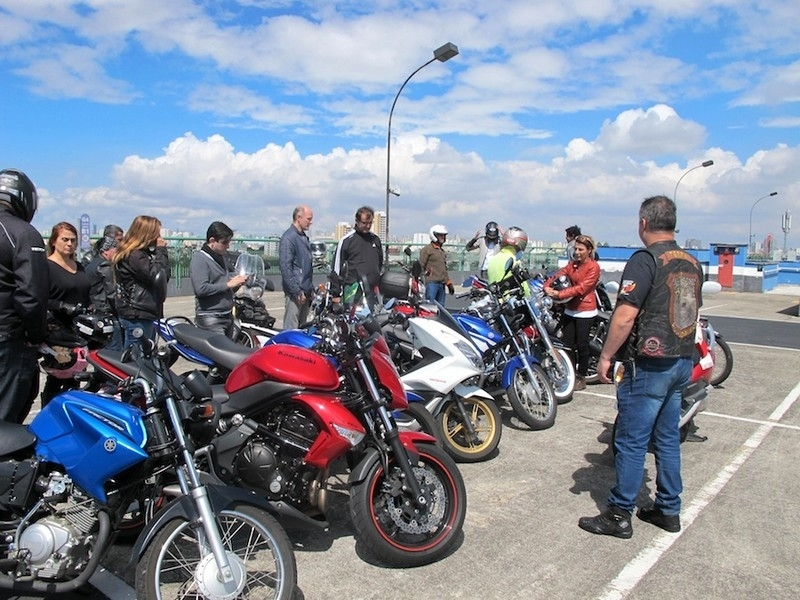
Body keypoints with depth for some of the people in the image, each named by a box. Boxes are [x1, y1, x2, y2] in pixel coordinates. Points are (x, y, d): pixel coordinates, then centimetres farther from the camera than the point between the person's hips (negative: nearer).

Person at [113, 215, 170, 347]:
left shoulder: (142, 253, 16)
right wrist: (161, 250, -11)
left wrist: (159, 252, 3)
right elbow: (157, 277, -21)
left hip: (143, 315, 10)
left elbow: (165, 277, 14)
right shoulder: (134, 256, -15)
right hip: (137, 317, -10)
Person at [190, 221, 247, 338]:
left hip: (227, 315, 8)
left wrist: (237, 281, 9)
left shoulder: (223, 257, 15)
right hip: (210, 319, -8)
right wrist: (228, 284, -18)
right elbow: (201, 289, -21)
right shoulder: (199, 259, -10)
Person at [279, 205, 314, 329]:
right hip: (295, 292, -9)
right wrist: (297, 292, -20)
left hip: (306, 292, 9)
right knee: (291, 328, -9)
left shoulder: (304, 237, 16)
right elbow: (285, 267, -18)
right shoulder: (289, 237, -12)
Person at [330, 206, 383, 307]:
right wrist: (335, 293, -5)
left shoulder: (375, 239, 13)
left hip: (371, 291, 5)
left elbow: (380, 263, 26)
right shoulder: (346, 240, -2)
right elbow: (336, 267, -3)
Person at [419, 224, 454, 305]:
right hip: (431, 283, -8)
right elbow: (421, 265, -7)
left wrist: (449, 284, 20)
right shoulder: (427, 249, -2)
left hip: (441, 283, 8)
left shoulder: (442, 251, 23)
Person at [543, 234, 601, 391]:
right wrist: (547, 287, -22)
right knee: (568, 343, 8)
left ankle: (581, 378, 12)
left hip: (585, 311, -6)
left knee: (582, 345, 0)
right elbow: (558, 274, -1)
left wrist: (559, 294, -29)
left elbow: (581, 288, -20)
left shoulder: (593, 267, -9)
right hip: (570, 310, 6)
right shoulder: (572, 264, 12)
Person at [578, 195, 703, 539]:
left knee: (632, 441, -1)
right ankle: (668, 510, 26)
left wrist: (606, 356, -13)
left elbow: (625, 317, -22)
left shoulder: (646, 260, -15)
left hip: (648, 365, -8)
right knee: (667, 438, 16)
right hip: (682, 363, 8)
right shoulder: (692, 264, 10)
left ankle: (619, 515, 8)